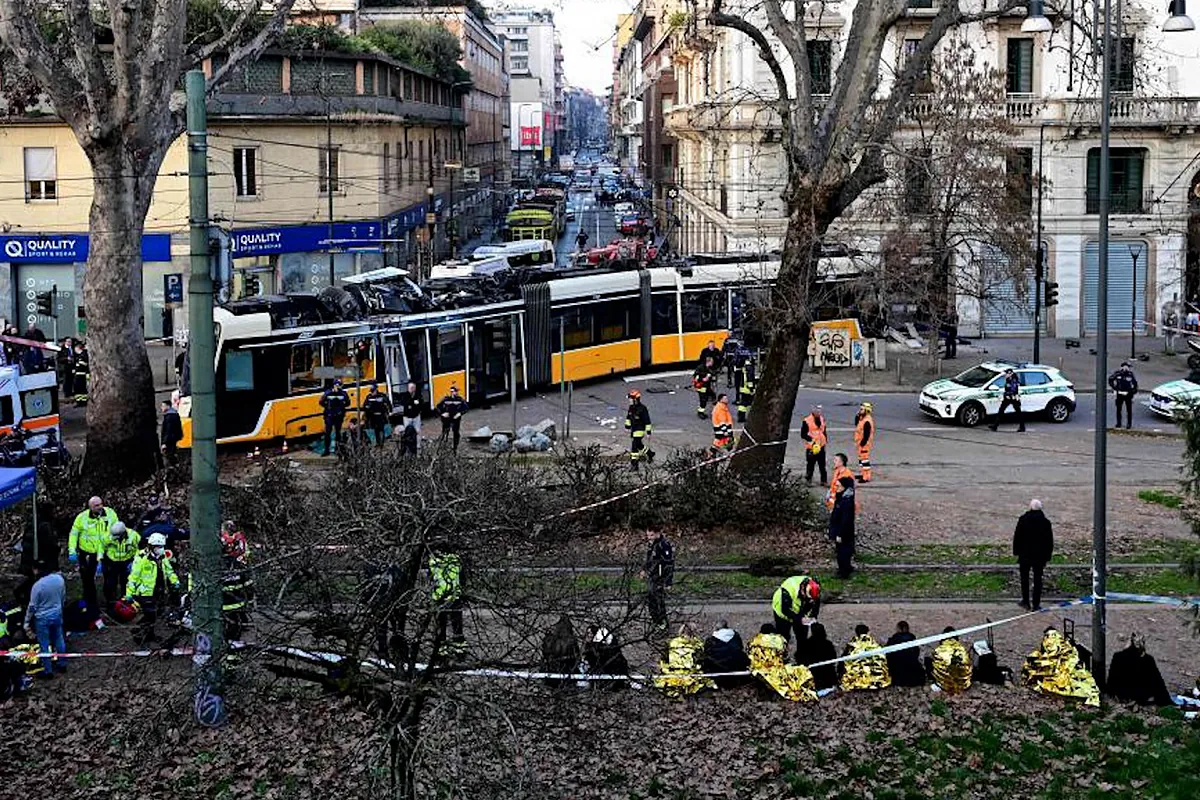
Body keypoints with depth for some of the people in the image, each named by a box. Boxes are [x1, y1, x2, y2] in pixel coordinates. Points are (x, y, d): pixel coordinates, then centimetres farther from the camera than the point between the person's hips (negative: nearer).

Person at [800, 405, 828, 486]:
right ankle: (808, 480, 12)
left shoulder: (822, 419, 9)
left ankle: (824, 480, 19)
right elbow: (803, 434, -12)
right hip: (811, 447, -6)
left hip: (821, 446, 6)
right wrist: (811, 440, -22)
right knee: (810, 465, 0)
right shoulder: (807, 421, -13)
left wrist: (826, 440, 20)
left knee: (822, 465, 11)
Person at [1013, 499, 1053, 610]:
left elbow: (1017, 537, -4)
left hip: (1025, 555, -1)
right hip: (1039, 556, 1)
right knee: (1037, 579, 6)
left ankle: (1025, 601, 15)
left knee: (1024, 578, 12)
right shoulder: (1046, 522, -3)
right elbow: (1049, 541, 3)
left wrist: (1016, 552, 6)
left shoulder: (1023, 520, -8)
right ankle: (1036, 604, 6)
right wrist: (1047, 556, 11)